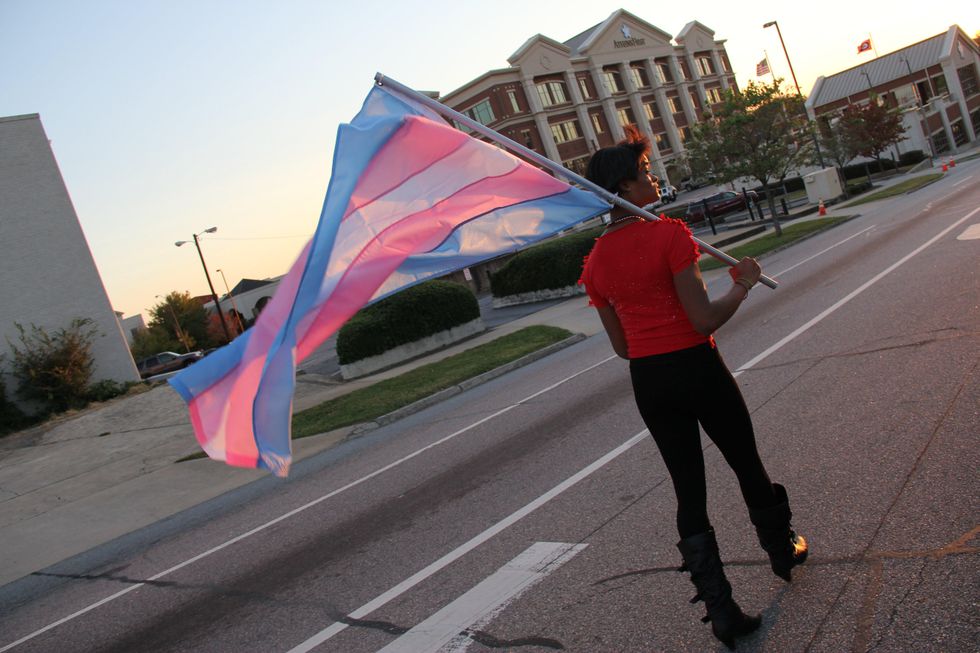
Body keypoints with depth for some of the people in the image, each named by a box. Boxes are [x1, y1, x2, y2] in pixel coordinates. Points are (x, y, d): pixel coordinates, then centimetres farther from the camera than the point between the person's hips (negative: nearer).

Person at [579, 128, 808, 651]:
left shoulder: (594, 263, 2)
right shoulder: (669, 235, -16)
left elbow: (622, 346, 8)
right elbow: (704, 320, -18)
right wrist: (742, 285, -3)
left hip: (647, 382, 5)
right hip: (696, 368, -4)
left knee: (688, 489, 12)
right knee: (747, 466, 21)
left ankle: (720, 609, 14)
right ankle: (783, 552, 45)